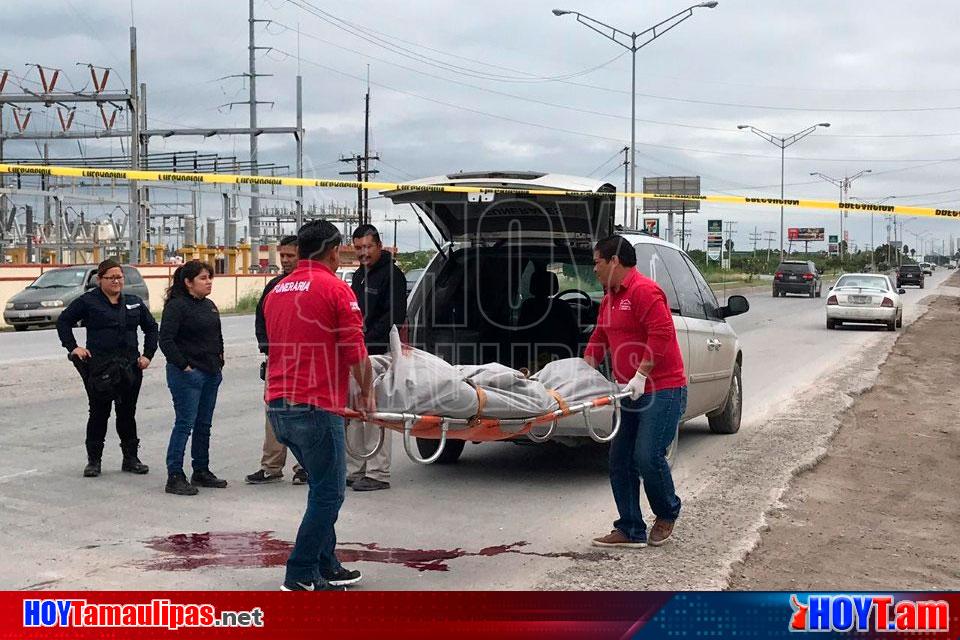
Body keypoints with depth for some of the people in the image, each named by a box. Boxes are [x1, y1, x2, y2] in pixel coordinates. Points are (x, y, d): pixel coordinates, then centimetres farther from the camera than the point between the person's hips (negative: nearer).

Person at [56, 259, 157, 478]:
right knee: (99, 413, 1)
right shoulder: (88, 302, -2)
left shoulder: (134, 303, 10)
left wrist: (148, 354, 10)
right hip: (99, 367, -3)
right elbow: (63, 321, 4)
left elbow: (151, 327, 20)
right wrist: (73, 347, -5)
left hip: (130, 367, 3)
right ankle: (93, 460, 10)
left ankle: (130, 458, 17)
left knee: (128, 413, 9)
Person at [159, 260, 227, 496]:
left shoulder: (209, 306, 14)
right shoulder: (177, 306, -11)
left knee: (204, 425, 13)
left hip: (211, 374, 8)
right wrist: (183, 366, -17)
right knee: (185, 424, -8)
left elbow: (218, 337, 26)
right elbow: (166, 340, -18)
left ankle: (201, 472, 22)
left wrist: (219, 361, 15)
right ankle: (174, 476, -4)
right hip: (187, 374, -8)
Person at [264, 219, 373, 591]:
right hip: (317, 407, -8)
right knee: (328, 493, 0)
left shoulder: (276, 292, 15)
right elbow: (356, 352, -10)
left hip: (278, 406, 8)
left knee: (323, 487, 19)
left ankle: (326, 566, 23)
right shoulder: (335, 289, -8)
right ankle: (300, 577, 0)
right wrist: (367, 393, 6)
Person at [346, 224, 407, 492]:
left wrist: (366, 341, -19)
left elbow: (394, 317, -17)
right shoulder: (359, 275, 20)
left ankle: (378, 474, -2)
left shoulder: (391, 274, -8)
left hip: (379, 356, -9)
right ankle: (355, 470, 19)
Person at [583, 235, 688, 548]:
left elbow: (661, 334, -23)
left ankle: (667, 514, 12)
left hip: (663, 390, -10)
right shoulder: (610, 298, 18)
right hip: (631, 392, 10)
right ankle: (631, 530, 11)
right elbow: (599, 338, 25)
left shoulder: (644, 291, -14)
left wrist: (641, 374, -24)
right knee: (620, 460, 6)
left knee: (648, 456, -14)